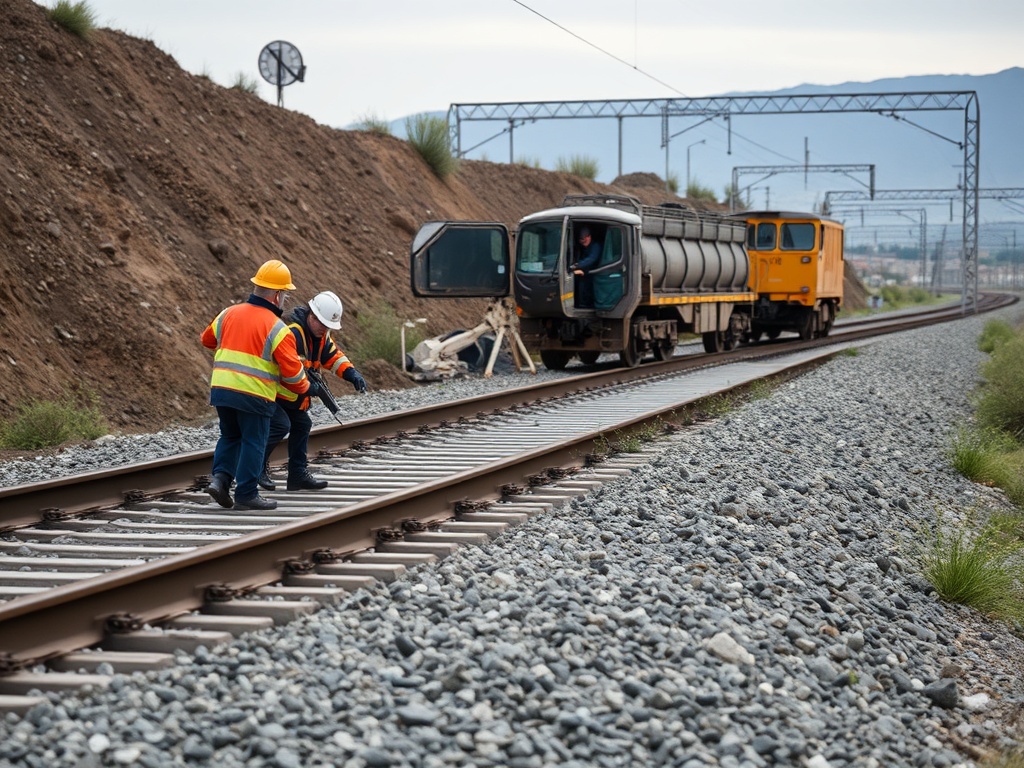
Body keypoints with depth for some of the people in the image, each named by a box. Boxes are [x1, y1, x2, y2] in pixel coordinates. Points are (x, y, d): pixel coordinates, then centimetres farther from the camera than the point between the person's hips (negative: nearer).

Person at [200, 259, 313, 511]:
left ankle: (220, 478, 5)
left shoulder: (229, 314, 7)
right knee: (253, 443, 6)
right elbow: (292, 369, -11)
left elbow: (207, 339, 24)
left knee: (230, 436, 21)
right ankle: (246, 495, 10)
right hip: (254, 395, -5)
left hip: (221, 387, 5)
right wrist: (304, 388, 10)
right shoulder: (277, 329, -10)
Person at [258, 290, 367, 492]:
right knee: (281, 425, -21)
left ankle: (298, 475, 16)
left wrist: (352, 374, -7)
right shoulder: (291, 332, -29)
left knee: (302, 424, 9)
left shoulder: (319, 333, 4)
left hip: (287, 392, 10)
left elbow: (332, 356, 10)